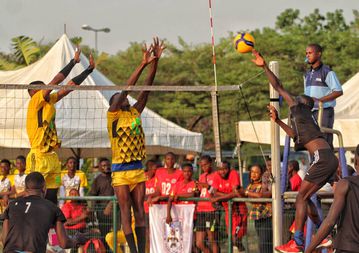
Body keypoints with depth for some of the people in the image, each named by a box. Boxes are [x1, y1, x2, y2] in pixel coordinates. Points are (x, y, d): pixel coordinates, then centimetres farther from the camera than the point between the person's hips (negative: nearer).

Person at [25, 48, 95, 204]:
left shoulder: (49, 101, 16)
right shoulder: (35, 101, -5)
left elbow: (69, 86, 18)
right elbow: (56, 81, -10)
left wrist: (90, 69, 18)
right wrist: (74, 61, -5)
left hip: (52, 157, 9)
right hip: (39, 157, -9)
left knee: (52, 197, 6)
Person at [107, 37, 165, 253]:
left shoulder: (135, 112, 11)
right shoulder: (113, 115, -4)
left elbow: (146, 88, 5)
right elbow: (126, 88, -14)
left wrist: (156, 61, -4)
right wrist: (143, 64, -19)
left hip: (138, 169, 5)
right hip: (121, 170, -5)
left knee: (140, 212, 3)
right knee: (126, 213, -3)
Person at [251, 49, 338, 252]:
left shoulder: (299, 108, 5)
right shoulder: (303, 118, 28)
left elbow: (279, 87, 2)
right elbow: (296, 135, 47)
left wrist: (265, 67, 5)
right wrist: (278, 121, 46)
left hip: (323, 157, -9)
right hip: (329, 159, 9)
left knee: (301, 196, -9)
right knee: (305, 197, 16)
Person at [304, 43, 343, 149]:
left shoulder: (327, 72, -7)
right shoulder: (308, 74, 18)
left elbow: (339, 91, -13)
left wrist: (319, 100, -20)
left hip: (324, 112, -8)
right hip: (310, 112, 8)